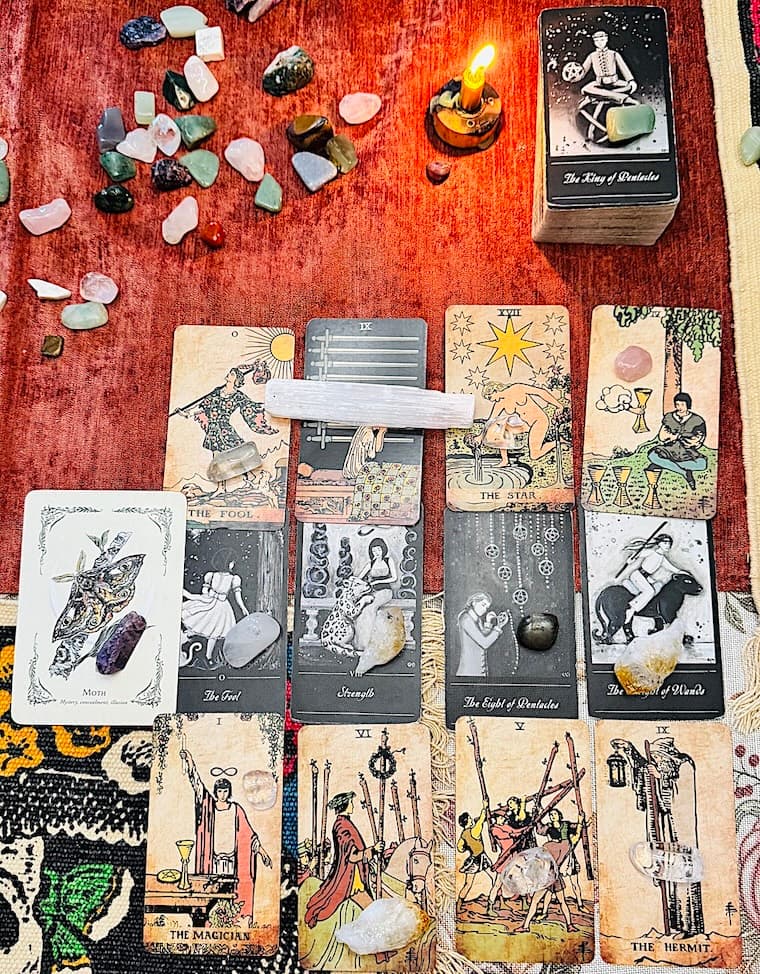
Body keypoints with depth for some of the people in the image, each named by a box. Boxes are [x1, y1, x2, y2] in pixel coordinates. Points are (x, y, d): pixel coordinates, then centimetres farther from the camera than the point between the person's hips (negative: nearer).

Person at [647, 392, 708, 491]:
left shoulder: (697, 421, -4)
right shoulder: (669, 417, 4)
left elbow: (696, 443, -7)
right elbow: (661, 436, -2)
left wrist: (678, 436, -12)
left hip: (687, 455, -2)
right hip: (669, 451, 2)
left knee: (702, 464, -33)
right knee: (652, 455, -30)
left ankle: (662, 465, -24)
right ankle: (685, 472, -24)